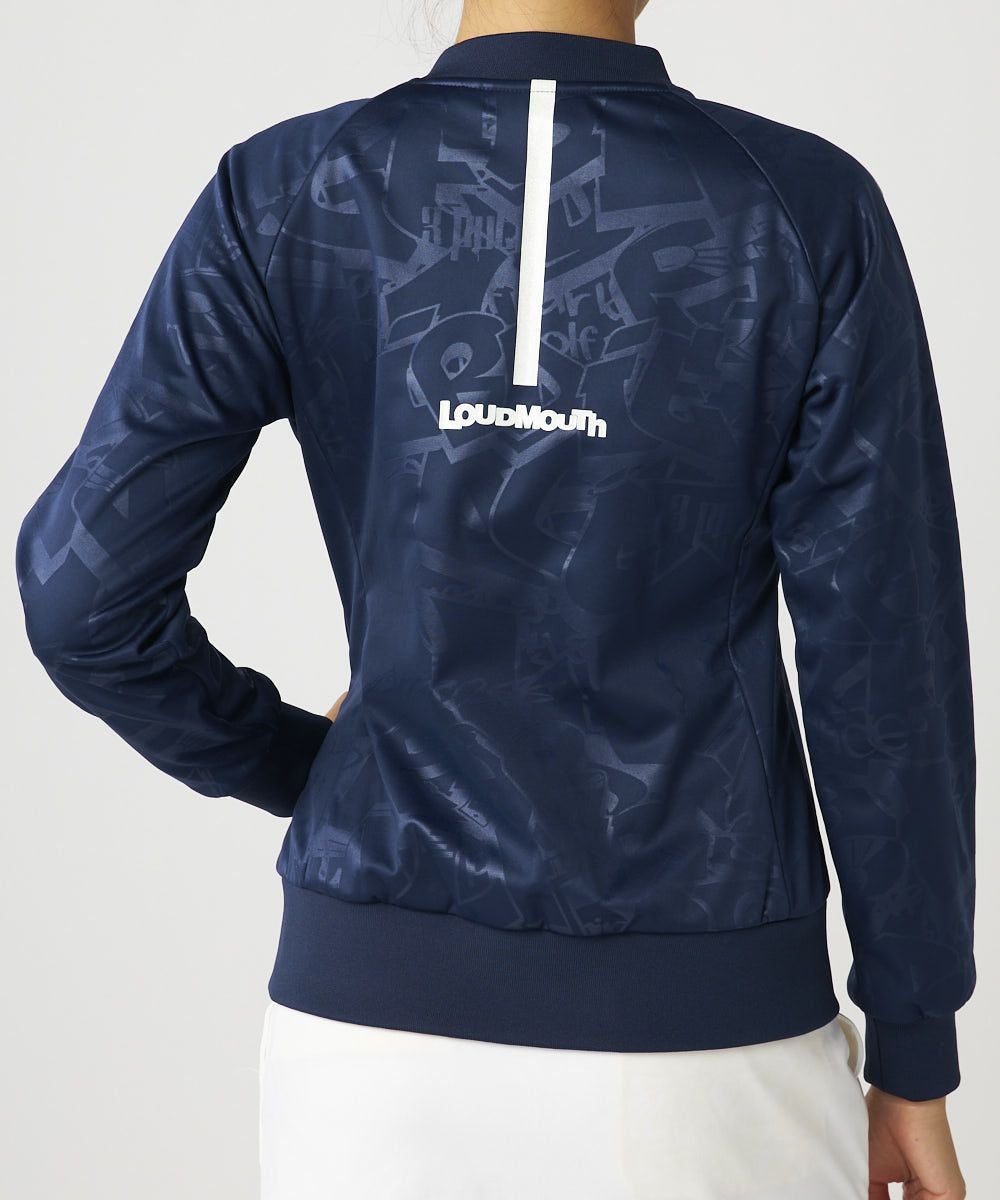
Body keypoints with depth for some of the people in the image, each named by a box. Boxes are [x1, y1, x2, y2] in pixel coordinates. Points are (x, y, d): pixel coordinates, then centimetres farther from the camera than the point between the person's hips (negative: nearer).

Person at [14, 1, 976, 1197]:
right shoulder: (811, 209, -9)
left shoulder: (285, 196, -7)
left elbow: (85, 590, -10)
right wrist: (916, 1055, 4)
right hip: (705, 1031, -1)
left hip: (388, 1010, 1)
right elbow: (886, 670, -8)